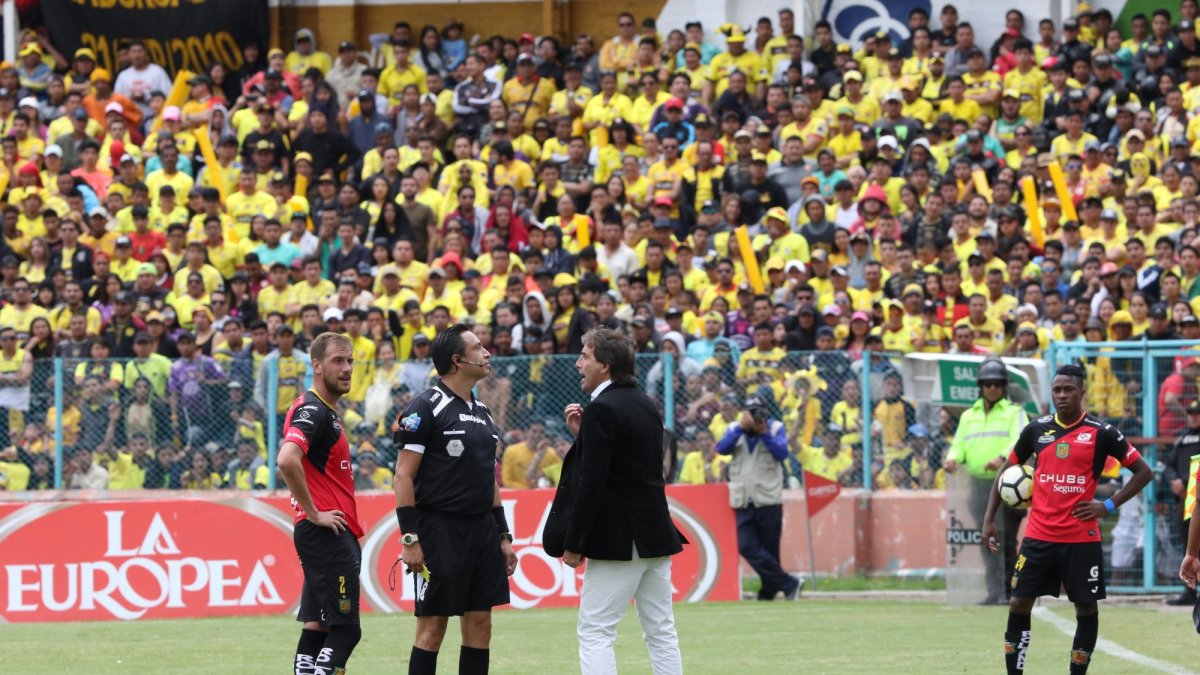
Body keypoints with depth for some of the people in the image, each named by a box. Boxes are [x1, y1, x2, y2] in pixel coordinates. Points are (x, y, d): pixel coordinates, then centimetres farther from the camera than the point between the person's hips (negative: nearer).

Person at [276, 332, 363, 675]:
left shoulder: (326, 411, 17)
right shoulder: (312, 411, -15)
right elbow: (287, 460, -31)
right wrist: (314, 513, -22)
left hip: (333, 532, 10)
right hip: (328, 532, -10)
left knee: (316, 626, 9)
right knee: (345, 629, -12)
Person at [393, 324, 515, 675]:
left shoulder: (481, 410, 16)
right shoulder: (426, 408, -8)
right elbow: (403, 476, -12)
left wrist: (503, 535, 18)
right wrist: (410, 539, -17)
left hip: (482, 531, 7)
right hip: (440, 527, -7)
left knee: (480, 625, 6)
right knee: (432, 626, -5)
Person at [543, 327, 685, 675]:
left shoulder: (602, 410, -15)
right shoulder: (646, 405, 12)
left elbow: (591, 483, -18)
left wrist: (573, 544, -13)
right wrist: (583, 434, 9)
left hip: (618, 540, -9)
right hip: (656, 535, 9)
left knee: (594, 633, -5)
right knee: (661, 633, 10)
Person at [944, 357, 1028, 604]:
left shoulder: (1014, 412, 5)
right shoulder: (969, 415, 20)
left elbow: (1020, 440, -11)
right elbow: (959, 445, 15)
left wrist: (1002, 458, -31)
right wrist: (953, 458, -9)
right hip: (980, 484, 4)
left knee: (1007, 539, -4)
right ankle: (995, 592, 1)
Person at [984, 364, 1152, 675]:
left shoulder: (1101, 432, -5)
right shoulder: (1036, 429, 5)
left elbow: (1144, 471, 0)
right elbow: (1007, 471, 16)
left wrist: (1109, 506, -8)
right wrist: (990, 519, 9)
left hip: (1081, 538, -2)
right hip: (1038, 536, 2)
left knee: (1086, 608, 2)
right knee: (1019, 604, 0)